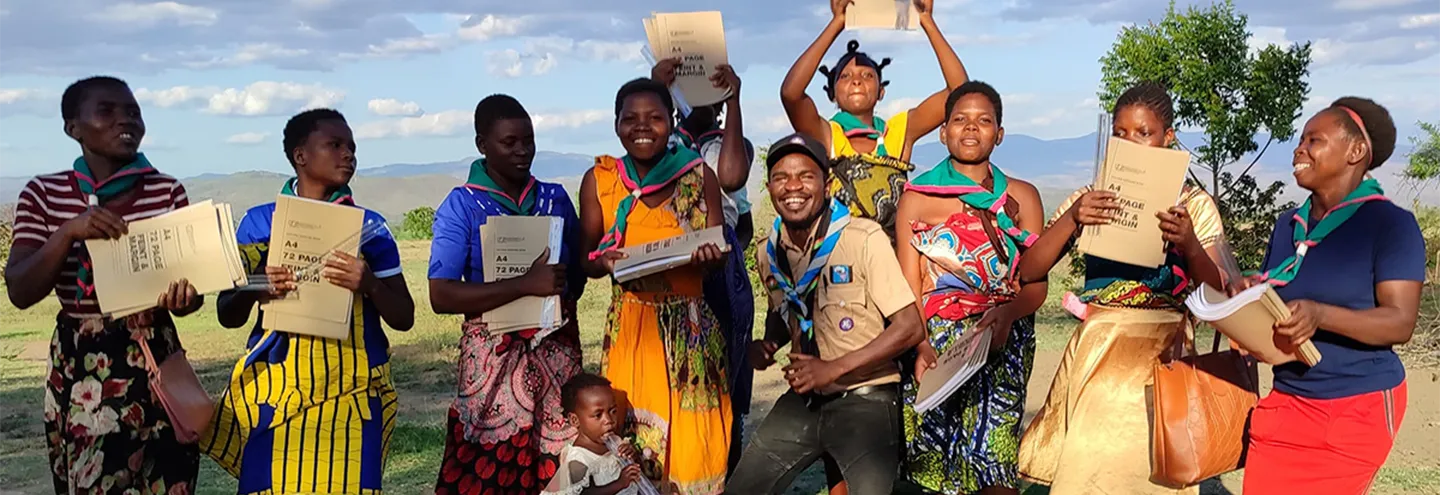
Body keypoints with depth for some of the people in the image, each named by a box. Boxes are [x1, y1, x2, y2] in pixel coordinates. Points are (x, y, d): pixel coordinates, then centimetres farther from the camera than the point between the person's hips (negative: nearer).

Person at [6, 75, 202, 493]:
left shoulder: (168, 192, 0)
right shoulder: (43, 194, 0)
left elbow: (195, 283, 0)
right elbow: (20, 293, -7)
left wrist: (183, 298, -23)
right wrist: (68, 232, -22)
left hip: (156, 360, 0)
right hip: (77, 367, 0)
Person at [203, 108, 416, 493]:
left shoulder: (370, 225, 4)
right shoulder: (259, 221, 4)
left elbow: (404, 318, 1)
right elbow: (228, 316, 6)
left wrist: (369, 284, -18)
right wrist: (255, 289, -15)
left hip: (350, 392, 0)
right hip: (274, 387, 0)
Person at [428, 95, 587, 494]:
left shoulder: (555, 197, 7)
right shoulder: (461, 206, -4)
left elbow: (579, 268, 16)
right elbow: (441, 296, -13)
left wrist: (560, 297, -5)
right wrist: (526, 285, -21)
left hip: (557, 348, 3)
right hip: (495, 353, -3)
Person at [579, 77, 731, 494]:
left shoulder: (699, 176, 1)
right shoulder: (598, 180, 2)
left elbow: (718, 255, 3)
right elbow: (586, 260, 6)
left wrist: (708, 257, -20)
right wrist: (604, 262, -16)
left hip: (692, 325, 0)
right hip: (631, 325, 0)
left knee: (692, 437, 2)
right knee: (629, 434, 0)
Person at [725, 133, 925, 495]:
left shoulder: (865, 239, -15)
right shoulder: (769, 254, 3)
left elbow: (909, 327, -15)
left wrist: (833, 369, -19)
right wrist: (767, 345, 0)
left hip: (865, 399, -5)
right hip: (802, 399, 5)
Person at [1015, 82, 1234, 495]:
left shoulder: (1194, 204, 3)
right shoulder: (1091, 199, 6)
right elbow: (1029, 272, -4)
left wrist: (1190, 245, -22)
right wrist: (1071, 220, -19)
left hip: (1160, 358, -1)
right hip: (1095, 354, 1)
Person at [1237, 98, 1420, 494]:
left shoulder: (1391, 223, -9)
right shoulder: (1288, 224, 9)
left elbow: (1400, 322, -16)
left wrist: (1319, 315, -32)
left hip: (1358, 408, -5)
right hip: (1286, 399, 5)